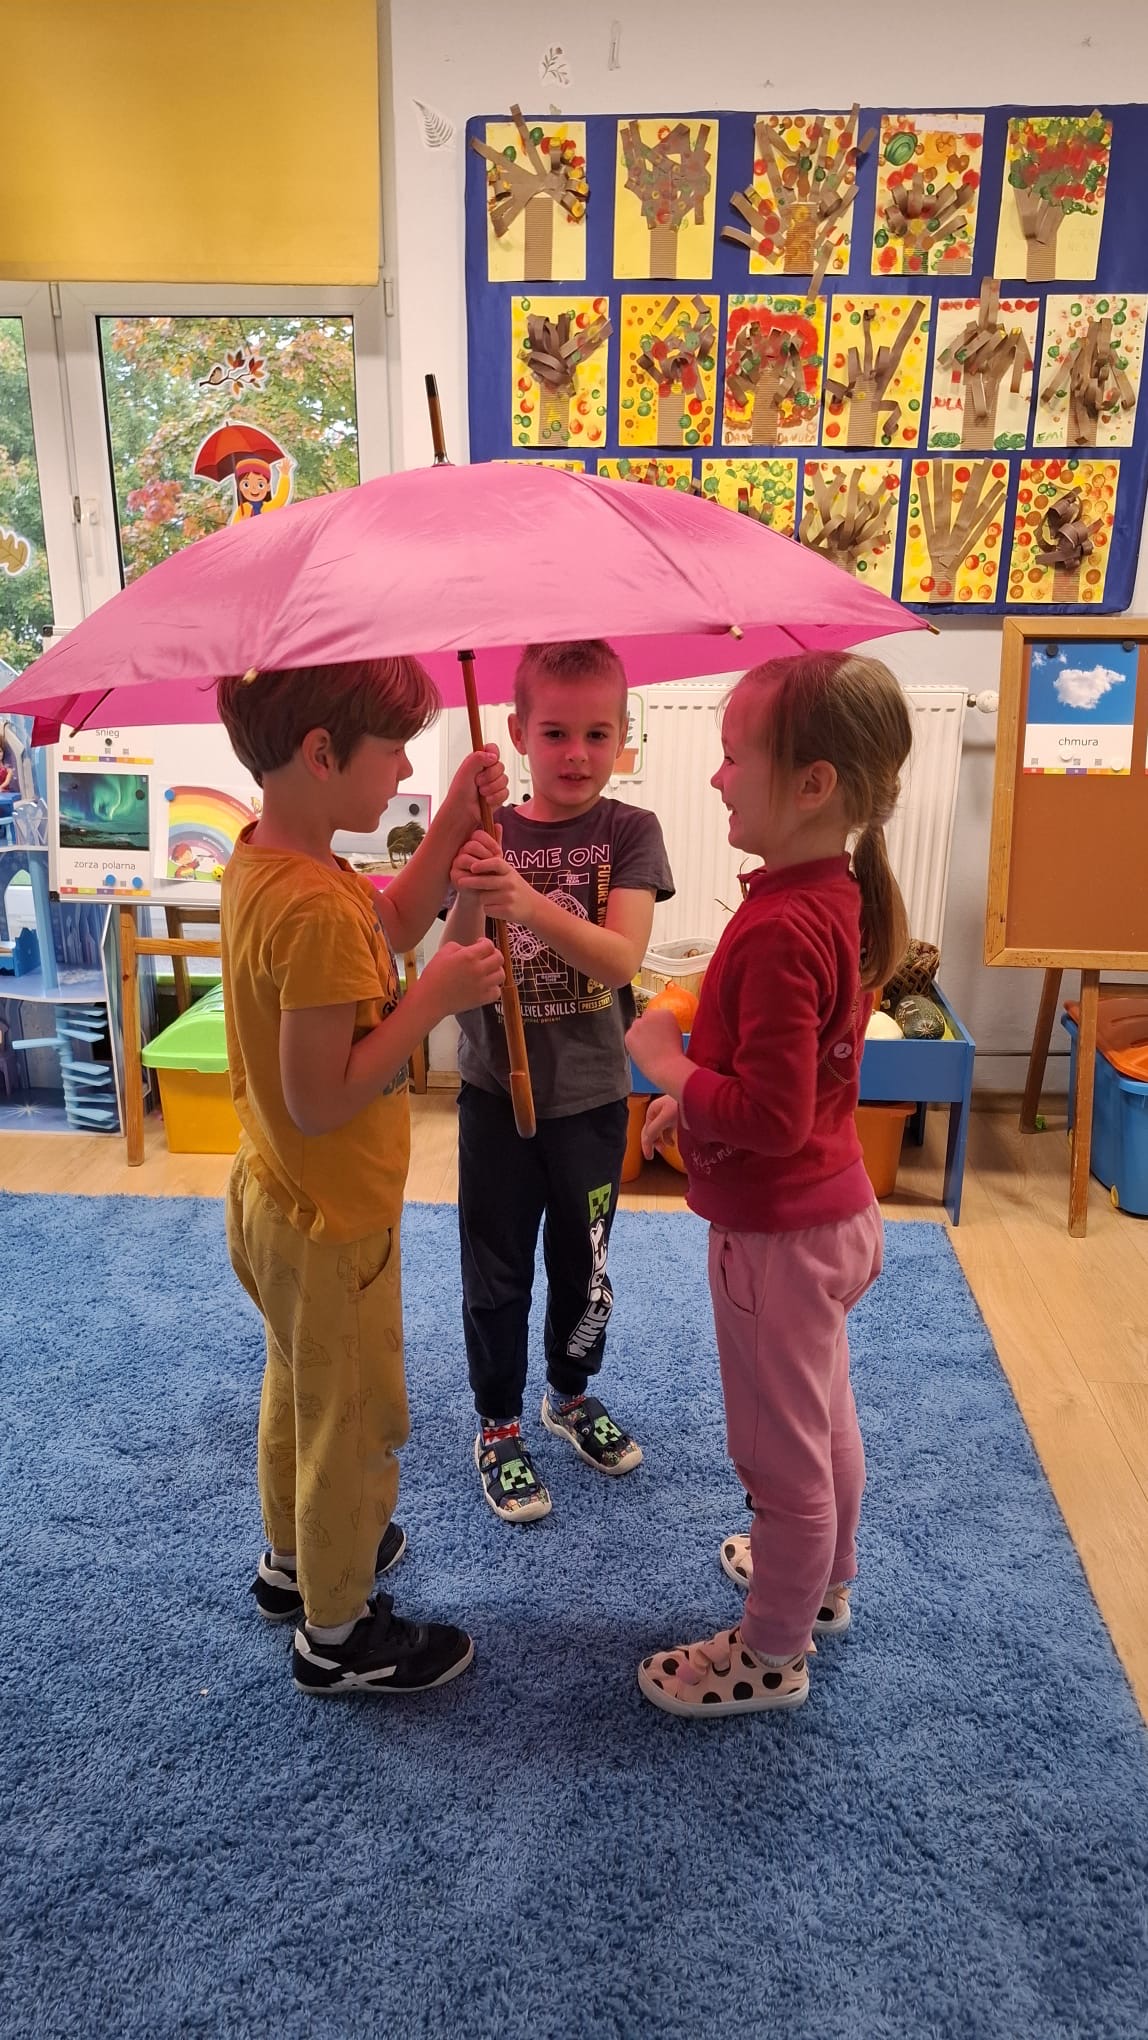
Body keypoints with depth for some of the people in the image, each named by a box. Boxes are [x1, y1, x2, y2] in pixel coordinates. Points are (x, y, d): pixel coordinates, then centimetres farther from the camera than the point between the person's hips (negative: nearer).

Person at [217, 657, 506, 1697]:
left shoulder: (258, 859, -2)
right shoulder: (316, 910, -32)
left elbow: (388, 930, 9)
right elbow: (320, 1100, -31)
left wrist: (453, 826, 0)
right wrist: (438, 996, -26)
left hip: (275, 1201, 10)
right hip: (332, 1224, -9)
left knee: (300, 1391, 28)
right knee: (355, 1426, 12)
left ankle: (294, 1558, 51)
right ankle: (336, 1633, 34)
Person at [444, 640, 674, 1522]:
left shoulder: (630, 833, -8)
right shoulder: (489, 835, -7)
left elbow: (621, 958, -22)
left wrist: (528, 902, -39)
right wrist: (469, 902, -36)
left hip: (591, 1094, 0)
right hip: (496, 1092, 0)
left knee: (585, 1264, 18)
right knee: (497, 1272, 12)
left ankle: (571, 1394, 43)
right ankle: (499, 1426, 32)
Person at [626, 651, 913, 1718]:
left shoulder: (781, 930, -30)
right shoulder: (839, 895, 1)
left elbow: (768, 1120, -30)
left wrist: (664, 1063, -17)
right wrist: (696, 1086, 7)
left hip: (777, 1232, -10)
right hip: (831, 1211, 10)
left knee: (783, 1451, 11)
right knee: (824, 1420, 28)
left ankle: (772, 1652, 33)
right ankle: (823, 1578, 51)